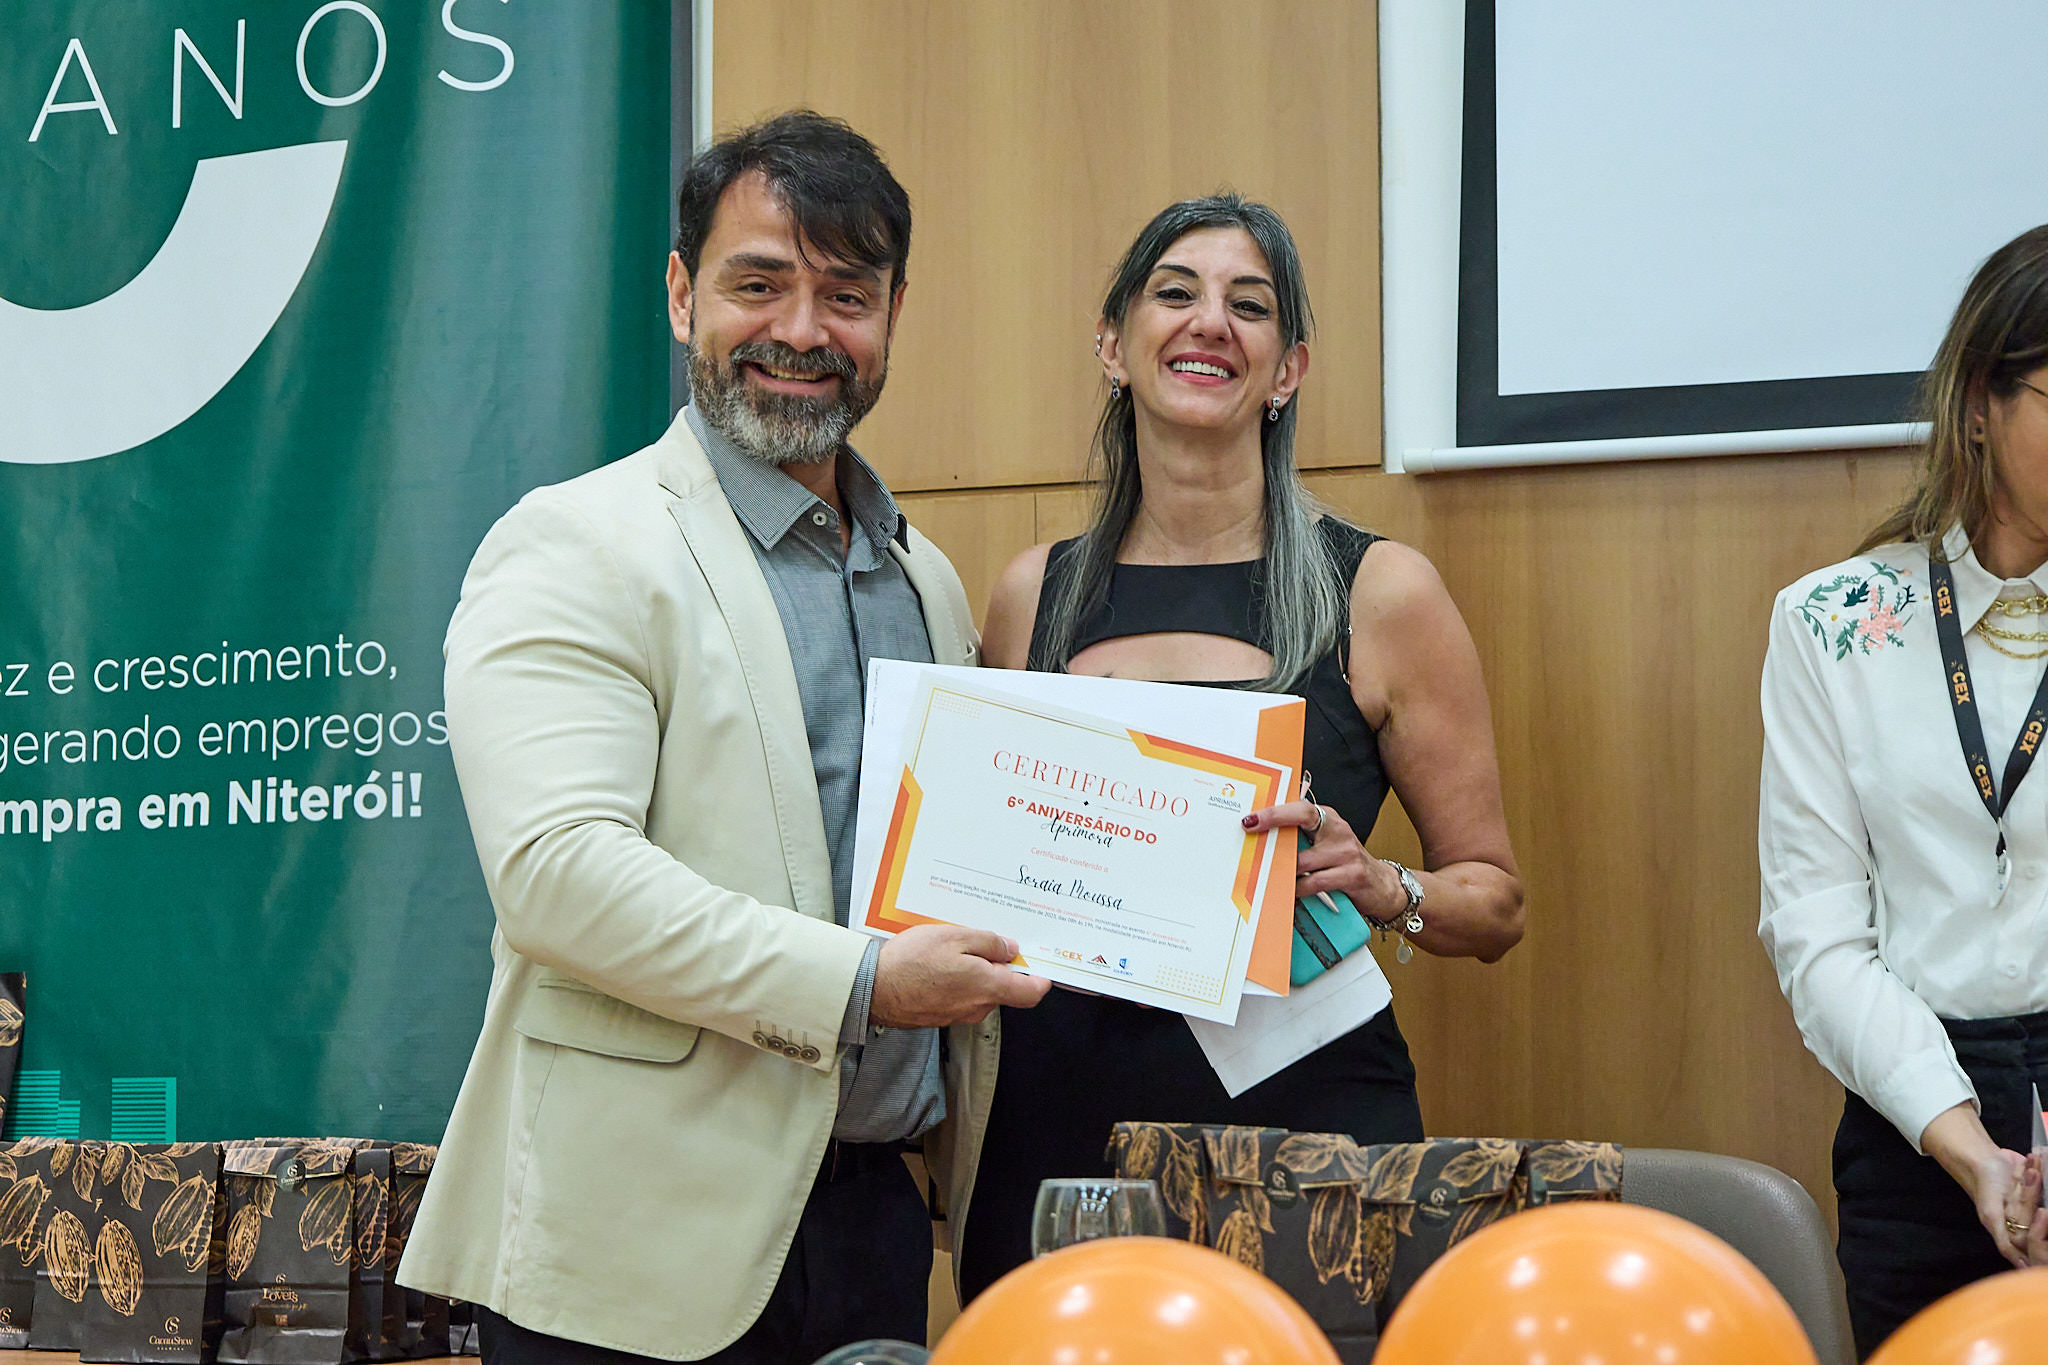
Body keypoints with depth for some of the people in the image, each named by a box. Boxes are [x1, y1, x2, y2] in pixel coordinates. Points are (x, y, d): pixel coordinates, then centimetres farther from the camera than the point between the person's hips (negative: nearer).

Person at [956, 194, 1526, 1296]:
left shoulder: (1380, 593, 0)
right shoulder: (1034, 595, 8)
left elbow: (1494, 901, 3)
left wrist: (1379, 886, -16)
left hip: (1301, 1118, -2)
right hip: (1061, 1117, 3)